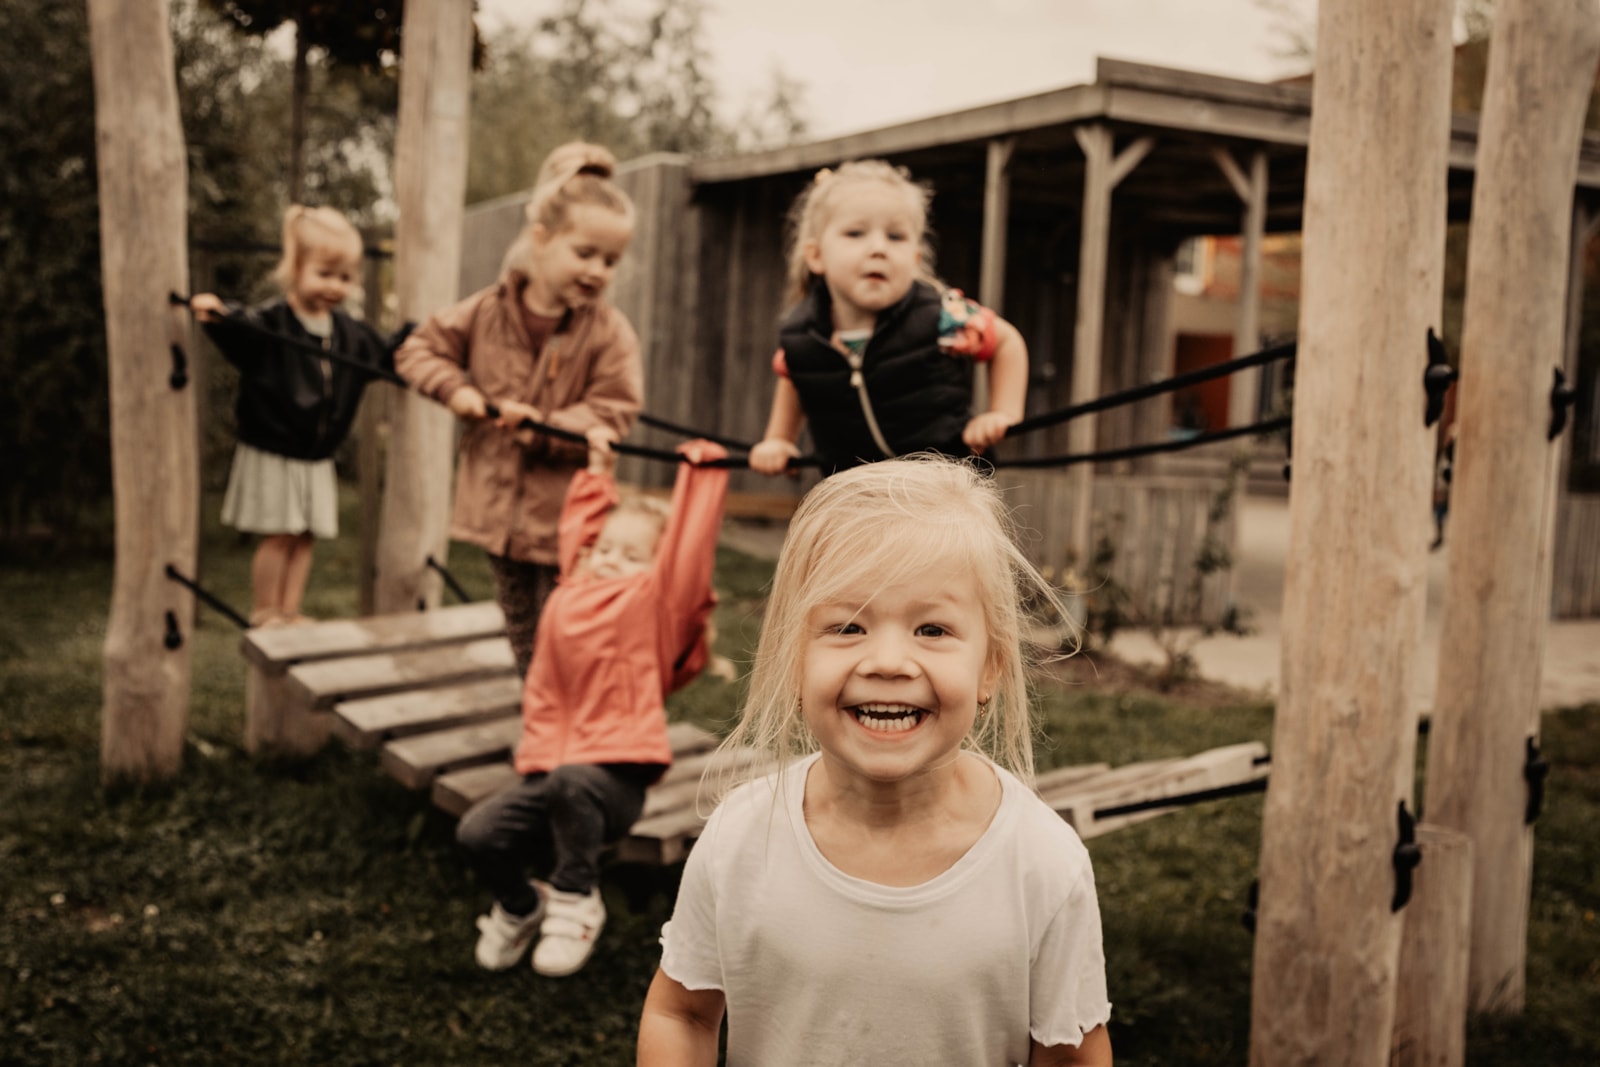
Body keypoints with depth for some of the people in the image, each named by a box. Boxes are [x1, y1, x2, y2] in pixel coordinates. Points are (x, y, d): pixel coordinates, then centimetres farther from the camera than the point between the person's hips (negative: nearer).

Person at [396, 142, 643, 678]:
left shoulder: (610, 333, -10)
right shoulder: (487, 311, -2)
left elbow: (611, 416, -16)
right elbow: (419, 349, 9)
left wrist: (541, 425, -27)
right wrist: (455, 389, -10)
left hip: (566, 519, -3)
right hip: (500, 511, 3)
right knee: (524, 646, 18)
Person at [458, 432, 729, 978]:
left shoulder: (655, 600, 2)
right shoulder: (572, 592, 17)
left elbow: (686, 546, -6)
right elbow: (579, 528, 32)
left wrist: (701, 470, -2)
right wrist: (598, 471, 36)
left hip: (614, 774, -5)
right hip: (551, 764, 6)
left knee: (571, 781, -39)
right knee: (478, 832, -14)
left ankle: (575, 901, -14)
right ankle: (520, 907, 19)